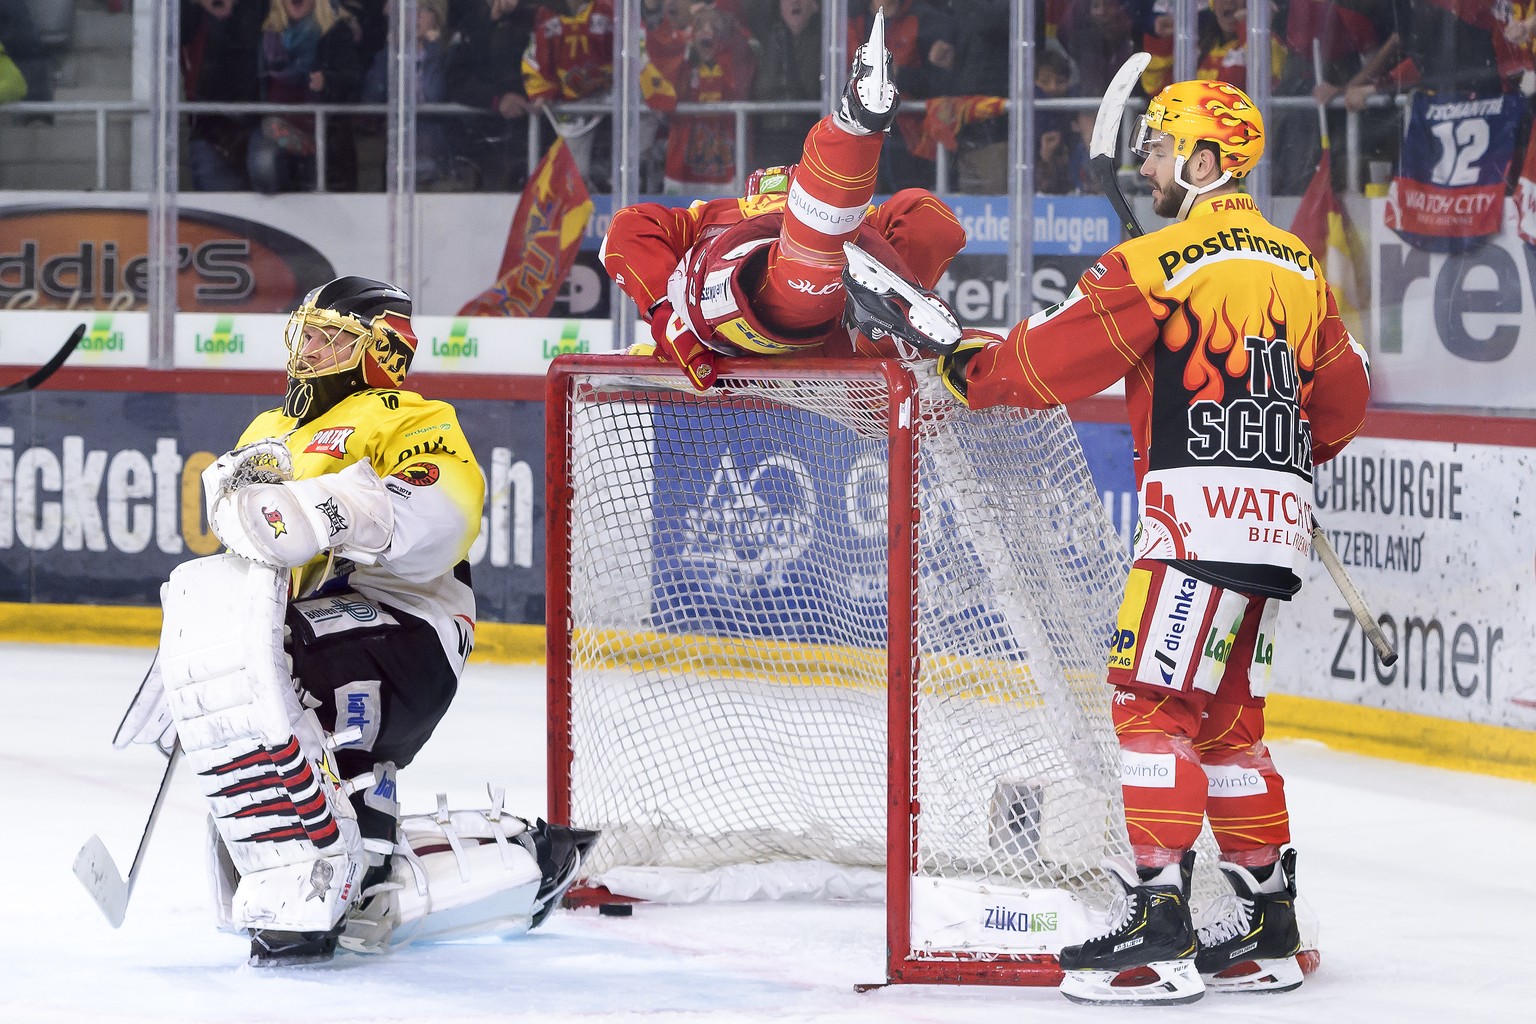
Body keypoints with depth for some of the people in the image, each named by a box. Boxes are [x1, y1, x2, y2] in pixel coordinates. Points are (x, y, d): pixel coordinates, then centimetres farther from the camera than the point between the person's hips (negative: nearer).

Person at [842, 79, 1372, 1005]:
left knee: (1153, 703, -8)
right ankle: (1268, 932, 17)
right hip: (1275, 520, 9)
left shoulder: (1166, 260, -10)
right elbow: (1344, 399, 23)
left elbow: (1051, 359, -11)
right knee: (1225, 720, 15)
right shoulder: (1299, 267, 15)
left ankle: (1161, 932, -14)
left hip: (1203, 511, -9)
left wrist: (954, 354, 3)